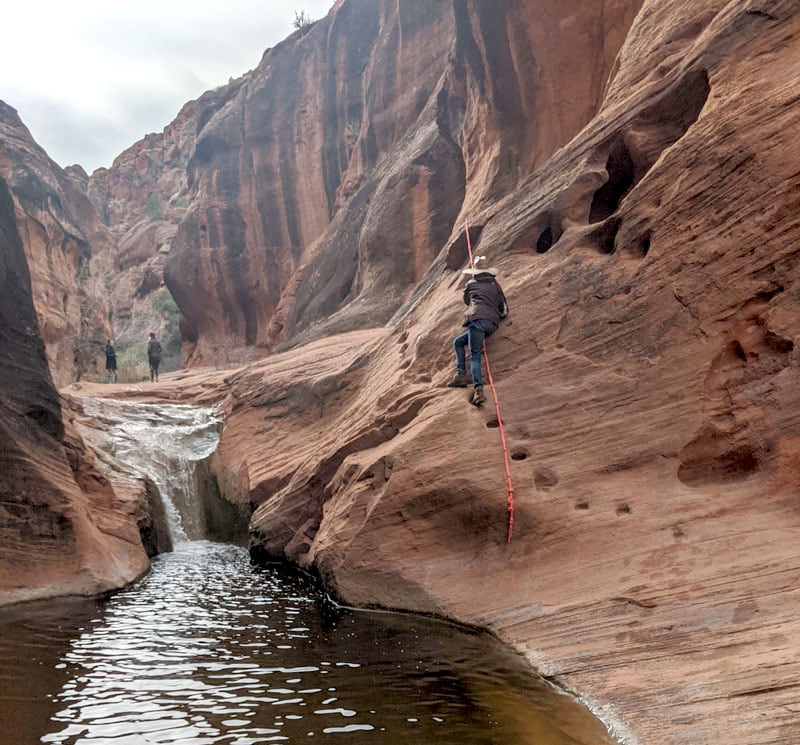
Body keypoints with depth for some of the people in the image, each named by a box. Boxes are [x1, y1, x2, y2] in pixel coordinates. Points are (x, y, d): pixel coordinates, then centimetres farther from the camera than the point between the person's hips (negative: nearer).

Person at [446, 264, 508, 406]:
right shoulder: (495, 285, 24)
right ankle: (460, 375, 0)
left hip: (478, 319, -5)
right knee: (458, 342, 16)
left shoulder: (471, 283, 17)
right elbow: (504, 311, 19)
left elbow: (467, 300, 37)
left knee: (475, 356, -4)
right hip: (493, 324, 5)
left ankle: (479, 389, -20)